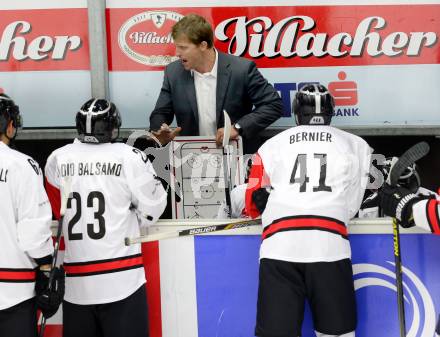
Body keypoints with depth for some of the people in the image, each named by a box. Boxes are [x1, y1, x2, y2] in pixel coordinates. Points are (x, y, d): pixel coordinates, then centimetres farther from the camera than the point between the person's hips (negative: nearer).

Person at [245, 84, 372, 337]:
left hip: (278, 243, 1)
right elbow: (352, 205, 19)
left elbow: (253, 205, 22)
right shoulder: (356, 145, 20)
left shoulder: (271, 145, 21)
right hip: (330, 243, 0)